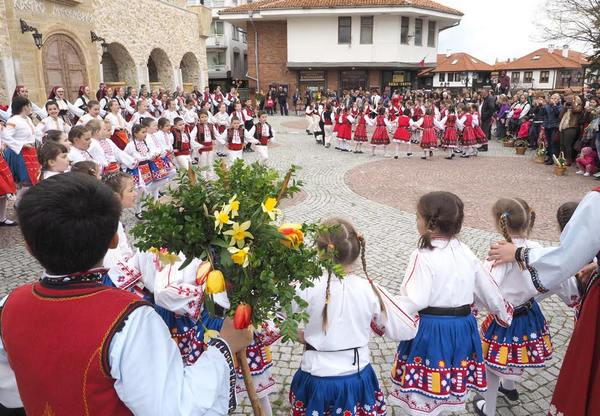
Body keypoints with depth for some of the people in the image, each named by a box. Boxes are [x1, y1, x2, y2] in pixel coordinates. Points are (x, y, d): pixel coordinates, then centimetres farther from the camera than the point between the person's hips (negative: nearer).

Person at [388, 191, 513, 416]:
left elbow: (413, 302, -24)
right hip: (462, 327, 7)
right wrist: (504, 314, 27)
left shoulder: (423, 257, -18)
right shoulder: (466, 253, 1)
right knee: (447, 386, 23)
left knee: (424, 388, 8)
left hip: (430, 330, -6)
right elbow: (489, 290, 11)